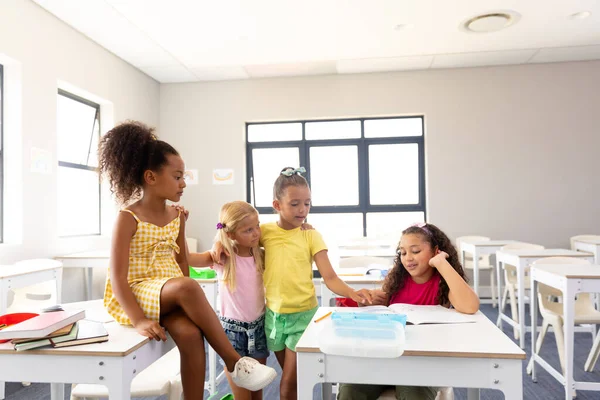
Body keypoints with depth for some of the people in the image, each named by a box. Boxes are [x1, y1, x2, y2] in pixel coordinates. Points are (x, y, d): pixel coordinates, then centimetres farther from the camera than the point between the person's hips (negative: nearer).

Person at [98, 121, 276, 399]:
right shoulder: (128, 218, -11)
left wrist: (187, 301, -6)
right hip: (135, 295, -4)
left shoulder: (177, 216, 6)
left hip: (170, 295, 5)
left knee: (191, 333, -28)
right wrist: (139, 320, -25)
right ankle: (234, 362, -23)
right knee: (187, 286, -35)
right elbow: (117, 277, -15)